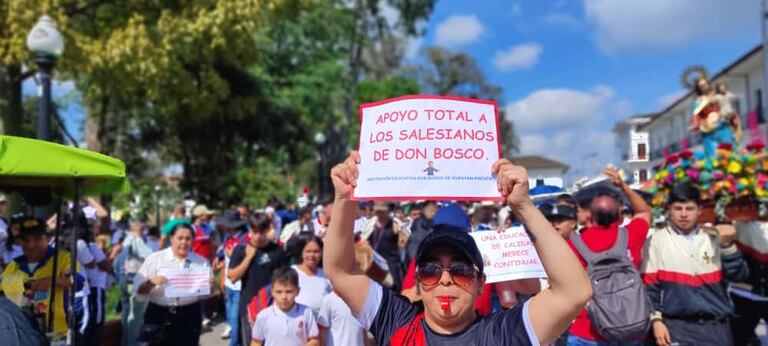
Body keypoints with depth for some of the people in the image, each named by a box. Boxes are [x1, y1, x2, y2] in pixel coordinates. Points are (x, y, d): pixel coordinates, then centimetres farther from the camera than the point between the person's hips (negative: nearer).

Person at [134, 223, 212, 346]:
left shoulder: (202, 262, 7)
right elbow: (139, 289, -3)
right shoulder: (154, 259, 1)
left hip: (189, 316, 2)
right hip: (160, 316, -2)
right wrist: (151, 282, -23)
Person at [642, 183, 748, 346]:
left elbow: (739, 276, 1)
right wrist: (656, 319, -8)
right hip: (677, 326, -2)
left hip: (716, 326, 3)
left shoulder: (715, 238, 8)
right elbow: (649, 285, -1)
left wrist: (728, 245, -11)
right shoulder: (657, 240, 0)